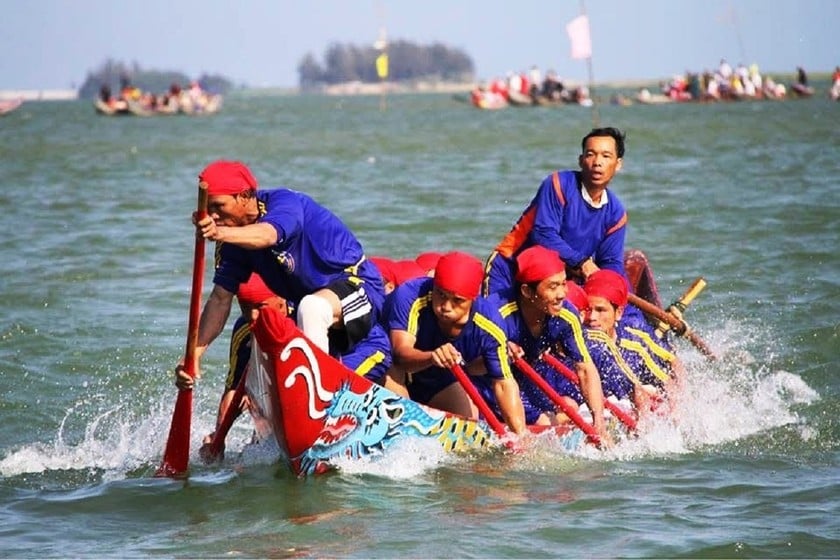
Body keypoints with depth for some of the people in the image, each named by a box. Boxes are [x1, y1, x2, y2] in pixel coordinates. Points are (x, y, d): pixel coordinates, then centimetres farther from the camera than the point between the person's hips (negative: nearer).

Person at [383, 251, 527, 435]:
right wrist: (431, 358, -67)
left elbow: (504, 384, -27)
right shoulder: (409, 296, -36)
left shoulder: (489, 326, -28)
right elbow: (400, 352, -45)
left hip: (443, 383, 4)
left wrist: (521, 435, -39)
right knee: (391, 372, -34)